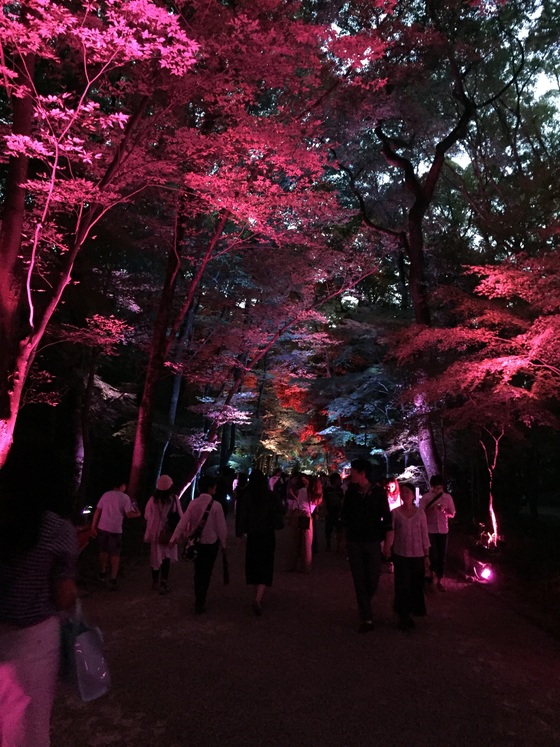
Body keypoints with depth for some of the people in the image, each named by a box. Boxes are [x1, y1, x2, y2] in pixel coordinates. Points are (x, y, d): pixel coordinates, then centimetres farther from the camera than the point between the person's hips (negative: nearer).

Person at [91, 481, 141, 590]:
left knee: (103, 551, 23)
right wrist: (138, 514, 8)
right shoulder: (125, 497, -7)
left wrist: (93, 527, 8)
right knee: (115, 554, 7)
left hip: (102, 528, 4)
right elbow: (129, 514, -12)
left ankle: (102, 573, 37)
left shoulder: (106, 495, 4)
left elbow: (97, 511, 3)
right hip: (115, 529, -4)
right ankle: (113, 579, 3)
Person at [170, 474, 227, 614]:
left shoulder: (193, 503, -6)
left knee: (198, 571, 20)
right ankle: (200, 603, 10)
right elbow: (221, 527, -11)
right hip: (211, 543, -4)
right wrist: (223, 543, 4)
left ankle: (199, 599, 34)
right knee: (206, 573, 7)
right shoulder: (216, 505, -16)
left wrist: (174, 538, -4)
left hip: (196, 542, 4)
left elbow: (183, 522, -9)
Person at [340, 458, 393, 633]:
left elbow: (387, 519, -5)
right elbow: (344, 514, 11)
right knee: (359, 581, 3)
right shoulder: (351, 492, -1)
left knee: (373, 580, 5)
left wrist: (387, 544, -6)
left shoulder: (378, 492, -8)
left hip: (373, 542, -1)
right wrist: (348, 531, 5)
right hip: (354, 542, 2)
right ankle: (367, 618, 13)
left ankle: (364, 604, 35)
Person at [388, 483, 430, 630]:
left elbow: (424, 535, 4)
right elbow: (391, 533, 1)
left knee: (416, 585, 7)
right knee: (402, 585, 0)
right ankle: (403, 615, 16)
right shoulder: (395, 513, -3)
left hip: (417, 555, 1)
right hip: (400, 554, -1)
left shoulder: (420, 513, 1)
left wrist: (427, 555, 4)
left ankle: (409, 614, 24)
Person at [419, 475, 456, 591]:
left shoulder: (448, 497, -1)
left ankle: (439, 581, 17)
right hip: (430, 530, -2)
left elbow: (452, 514, 2)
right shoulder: (425, 497, -6)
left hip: (443, 530, 2)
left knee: (441, 556, 6)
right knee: (433, 555, 0)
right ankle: (431, 573, 29)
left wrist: (444, 511, -18)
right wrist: (431, 508, -23)